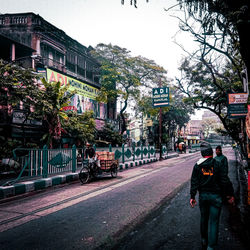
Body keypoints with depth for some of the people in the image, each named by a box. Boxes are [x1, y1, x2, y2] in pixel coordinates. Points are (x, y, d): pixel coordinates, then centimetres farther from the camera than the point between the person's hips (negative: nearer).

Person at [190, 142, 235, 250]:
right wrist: (230, 195, 1)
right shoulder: (218, 164, -9)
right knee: (213, 221, 3)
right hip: (215, 196, -3)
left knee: (203, 219, 20)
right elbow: (225, 181, -8)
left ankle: (204, 241, 36)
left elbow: (194, 182, -2)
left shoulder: (197, 166, -2)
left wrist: (192, 196, 3)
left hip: (203, 196, 3)